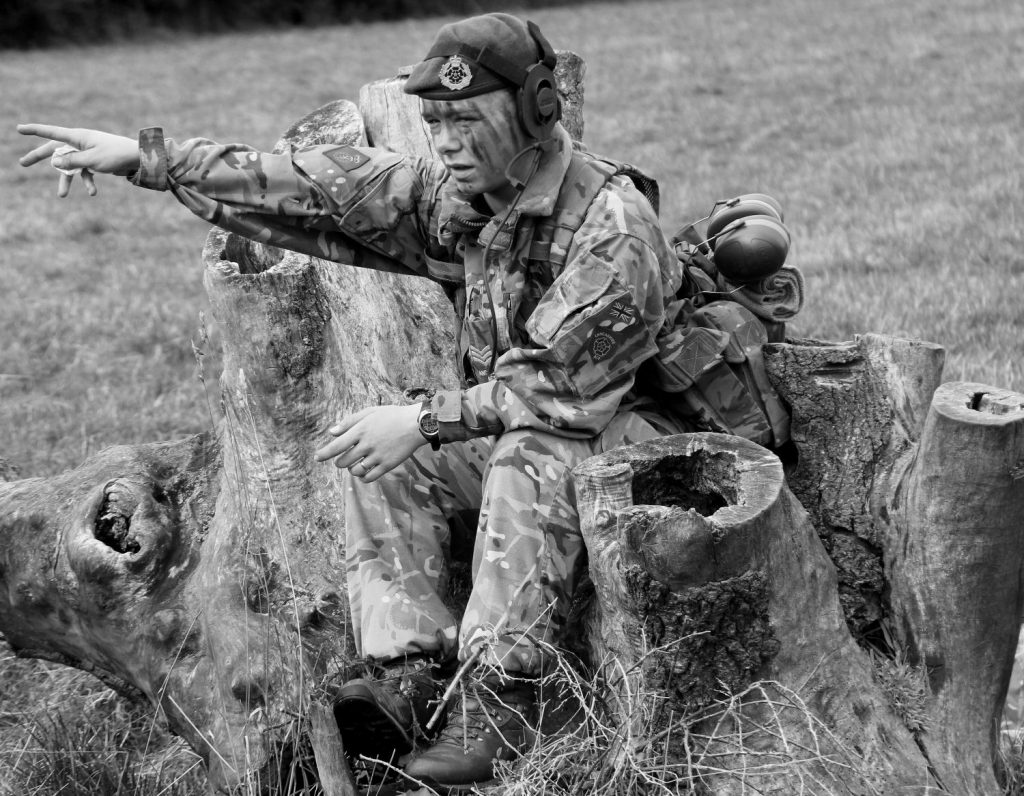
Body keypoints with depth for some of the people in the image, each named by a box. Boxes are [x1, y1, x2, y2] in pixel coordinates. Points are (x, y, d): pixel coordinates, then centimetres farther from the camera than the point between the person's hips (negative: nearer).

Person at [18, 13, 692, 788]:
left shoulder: (613, 227, -25)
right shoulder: (456, 194, -4)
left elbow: (562, 388, -26)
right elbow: (321, 189, -6)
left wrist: (427, 420, -27)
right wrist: (146, 157, -9)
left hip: (622, 433, -8)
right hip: (507, 428, 8)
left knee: (528, 461, -36)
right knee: (382, 459, -10)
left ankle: (500, 702, -33)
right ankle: (413, 676, -18)